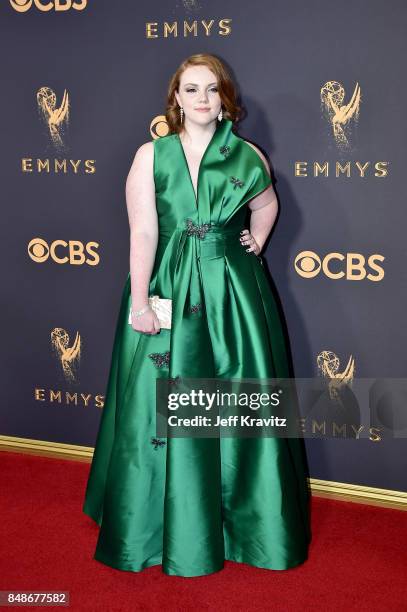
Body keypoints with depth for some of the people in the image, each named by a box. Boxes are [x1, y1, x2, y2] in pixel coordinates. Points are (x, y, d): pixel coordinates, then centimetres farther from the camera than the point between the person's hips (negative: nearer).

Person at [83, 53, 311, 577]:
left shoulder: (247, 156, 4)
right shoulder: (151, 155, -1)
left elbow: (266, 204, 24)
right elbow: (142, 231, -9)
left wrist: (255, 245, 11)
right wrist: (140, 300, -15)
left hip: (233, 291, 2)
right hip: (167, 288, -1)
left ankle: (249, 520, 25)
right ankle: (172, 526, 22)